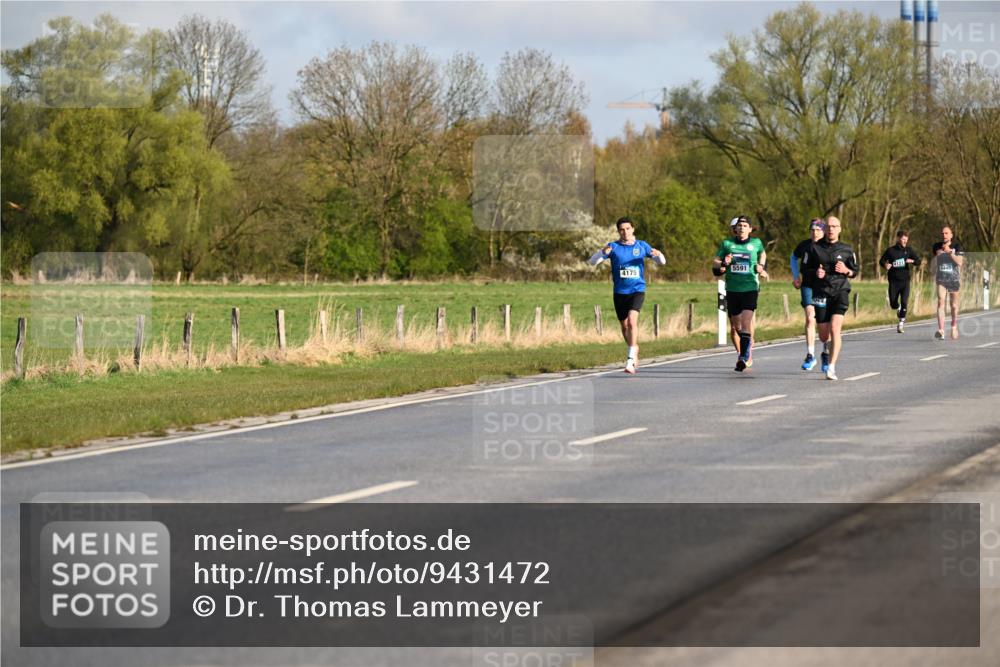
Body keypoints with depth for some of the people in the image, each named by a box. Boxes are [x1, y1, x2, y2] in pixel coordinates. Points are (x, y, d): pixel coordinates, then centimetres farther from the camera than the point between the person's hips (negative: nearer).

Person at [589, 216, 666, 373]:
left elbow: (662, 262, 8)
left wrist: (658, 255, -16)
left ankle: (631, 360, -25)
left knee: (632, 320, -22)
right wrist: (603, 252, -28)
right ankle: (635, 350, 39)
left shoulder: (642, 246, 3)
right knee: (625, 325, 12)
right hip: (620, 292, 2)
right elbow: (593, 261, -7)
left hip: (637, 290, -2)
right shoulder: (613, 247, 1)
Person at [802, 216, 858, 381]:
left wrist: (846, 270, -11)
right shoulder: (815, 248, 5)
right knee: (823, 334, 6)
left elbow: (855, 271, 12)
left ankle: (831, 367, -18)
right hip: (821, 293, 1)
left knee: (835, 329, -19)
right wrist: (815, 273, -10)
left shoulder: (846, 250, 5)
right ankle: (827, 351, 44)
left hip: (840, 292, -1)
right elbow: (805, 268, 10)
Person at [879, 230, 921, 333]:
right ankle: (898, 309, 39)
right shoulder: (890, 250, 1)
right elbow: (882, 260, 9)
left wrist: (912, 261, -17)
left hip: (905, 280, 0)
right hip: (894, 281, 0)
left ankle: (901, 324, -6)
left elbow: (918, 261, 6)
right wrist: (885, 264, -14)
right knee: (893, 304, 2)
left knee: (904, 302, -14)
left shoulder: (908, 250, 5)